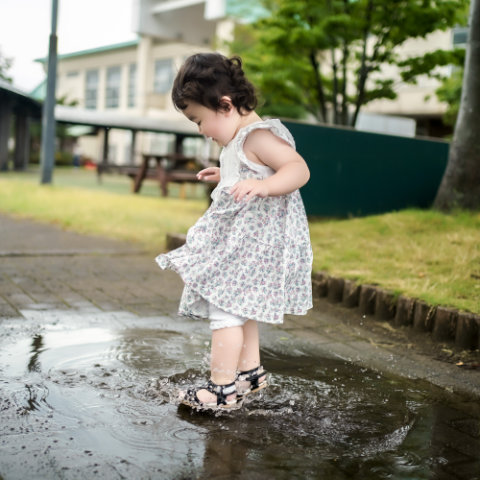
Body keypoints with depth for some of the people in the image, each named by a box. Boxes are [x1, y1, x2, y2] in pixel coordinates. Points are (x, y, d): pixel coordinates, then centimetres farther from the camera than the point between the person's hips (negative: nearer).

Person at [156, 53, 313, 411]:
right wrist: (226, 178, 31)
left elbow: (299, 169, -30)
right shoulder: (241, 140, 14)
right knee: (240, 307, 20)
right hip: (240, 242, 11)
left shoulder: (259, 136, -18)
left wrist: (261, 186, -43)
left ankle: (223, 387, 1)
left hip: (255, 244, -11)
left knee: (225, 308, -8)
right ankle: (251, 371, 34)